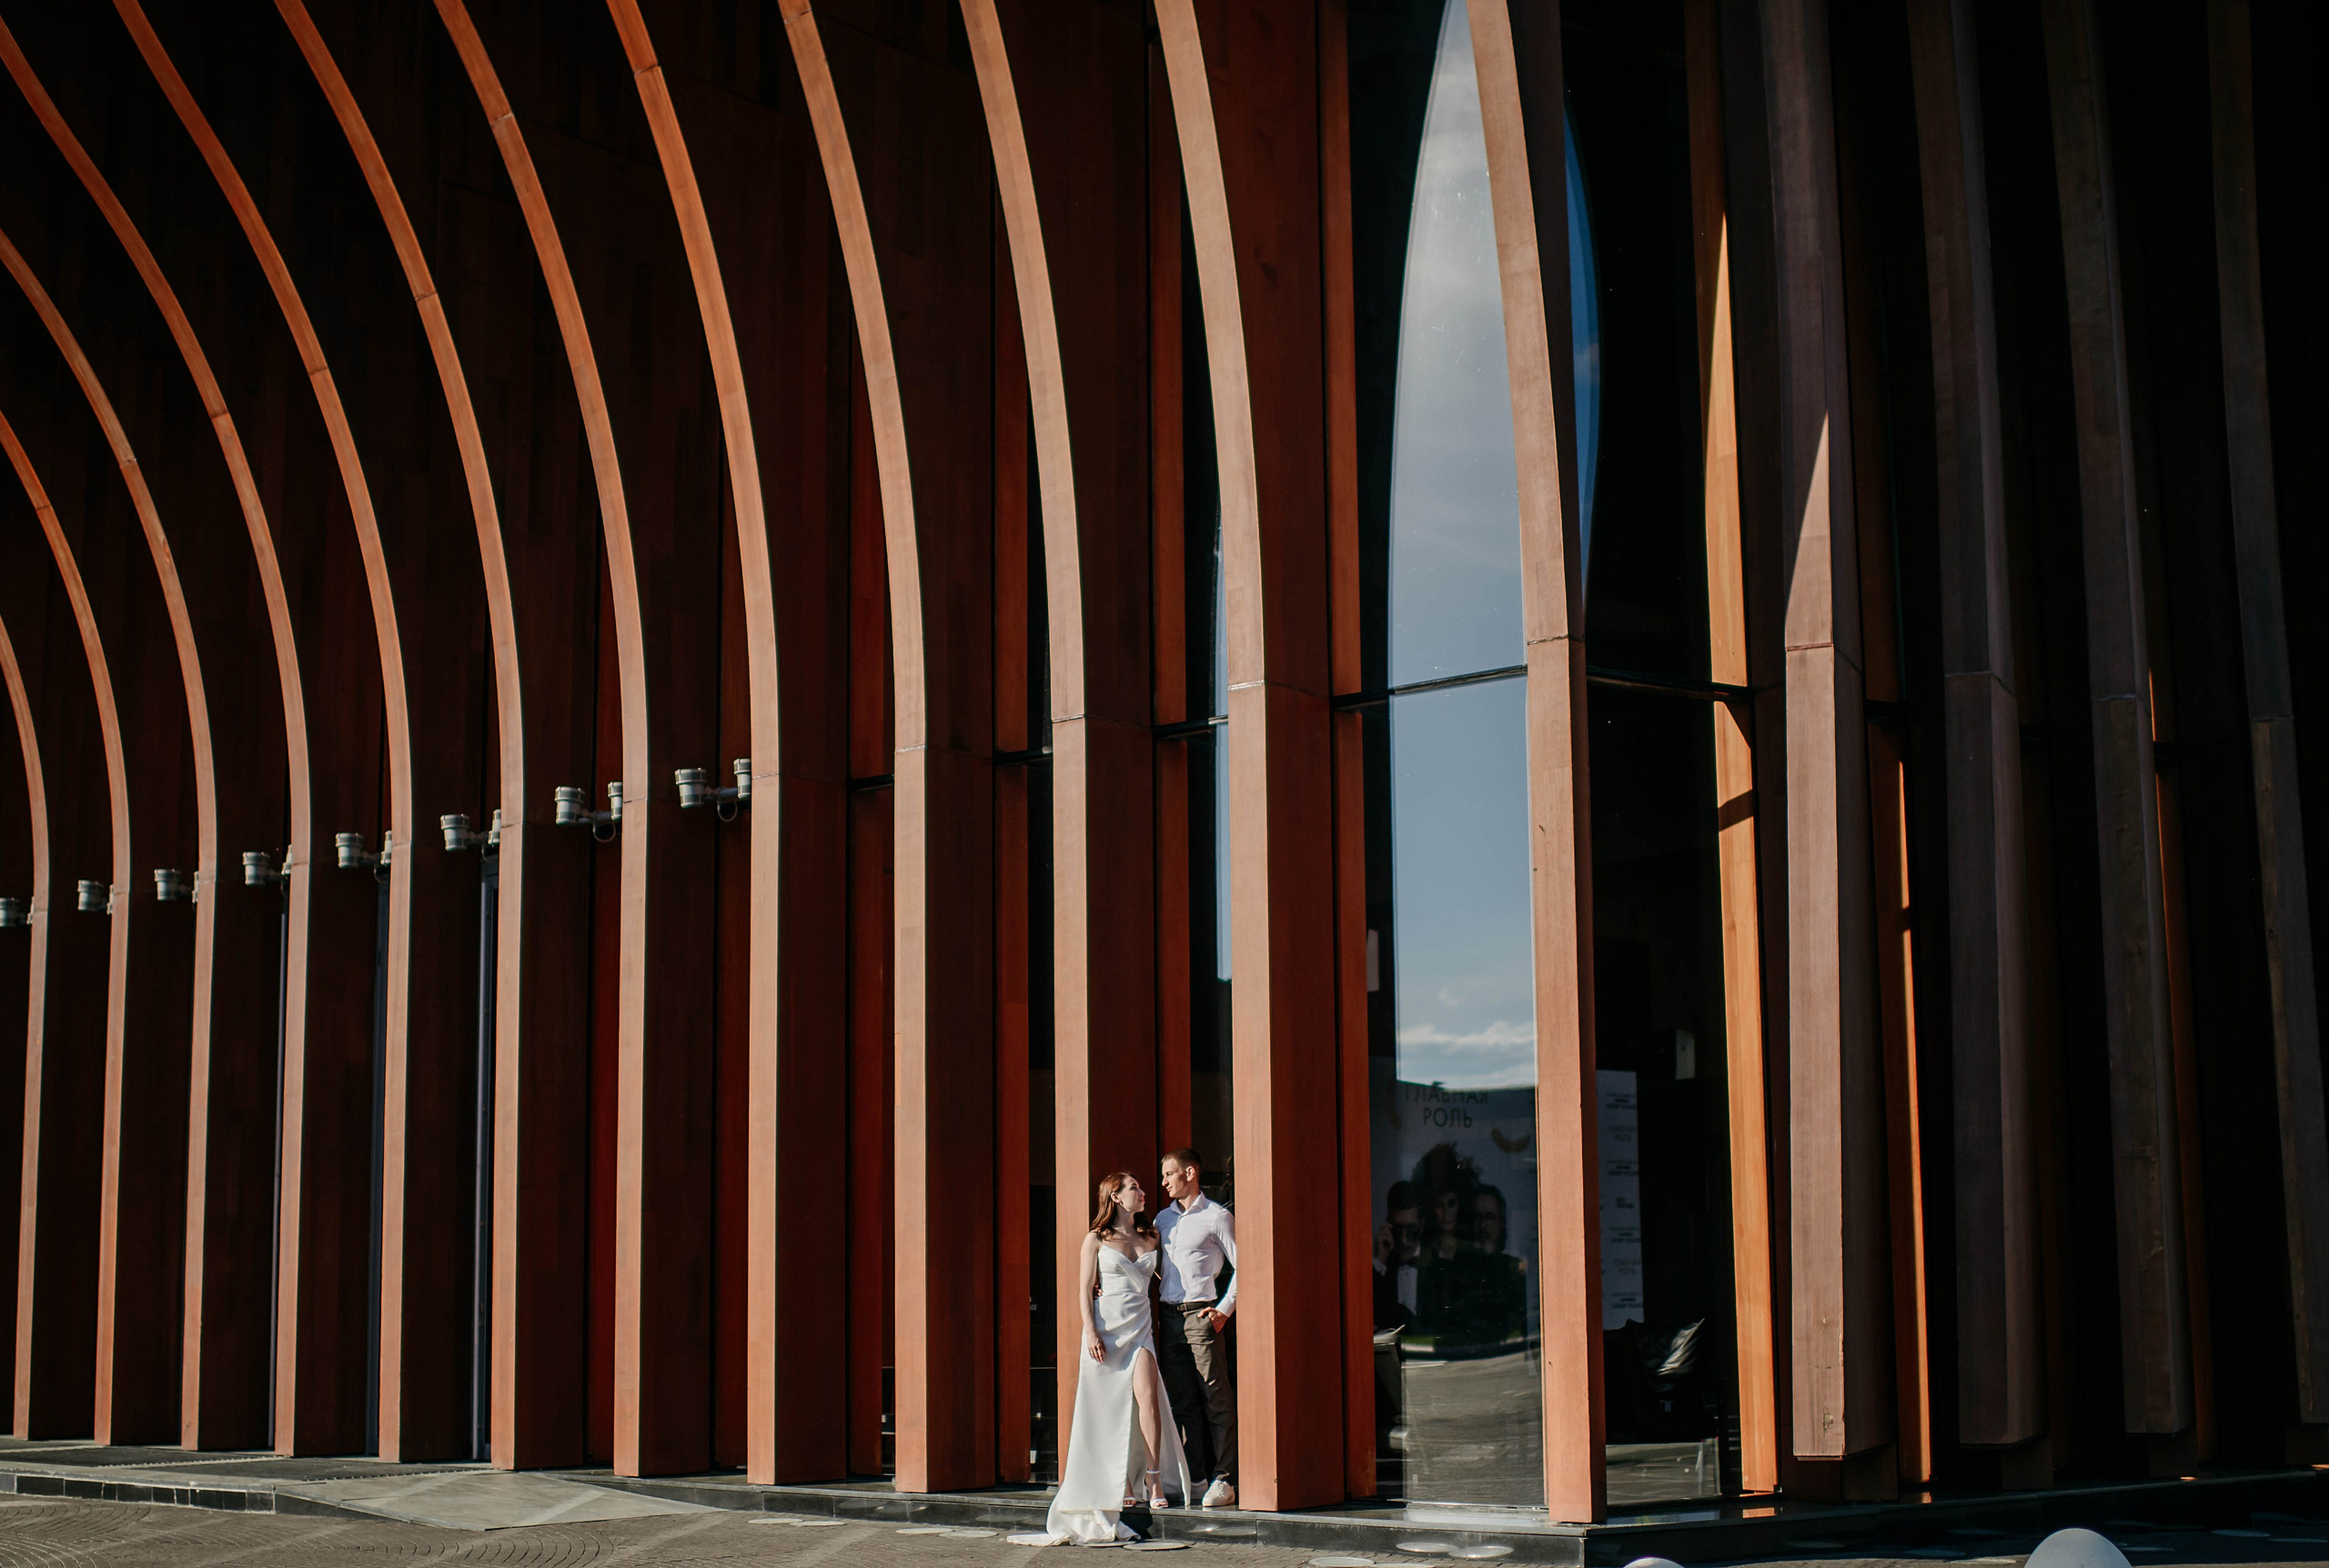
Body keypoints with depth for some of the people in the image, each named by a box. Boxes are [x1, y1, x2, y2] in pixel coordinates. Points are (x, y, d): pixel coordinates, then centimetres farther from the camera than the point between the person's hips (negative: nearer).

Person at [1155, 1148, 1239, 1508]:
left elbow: (1241, 1266, -2)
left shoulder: (1217, 1217, -1)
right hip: (1170, 1316, 7)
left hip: (1201, 1315, -7)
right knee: (1183, 1401, 7)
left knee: (1215, 1399, -8)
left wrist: (1224, 1309, -8)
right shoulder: (1163, 1219, 18)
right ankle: (1196, 1476, 12)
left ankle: (1224, 1481, -8)